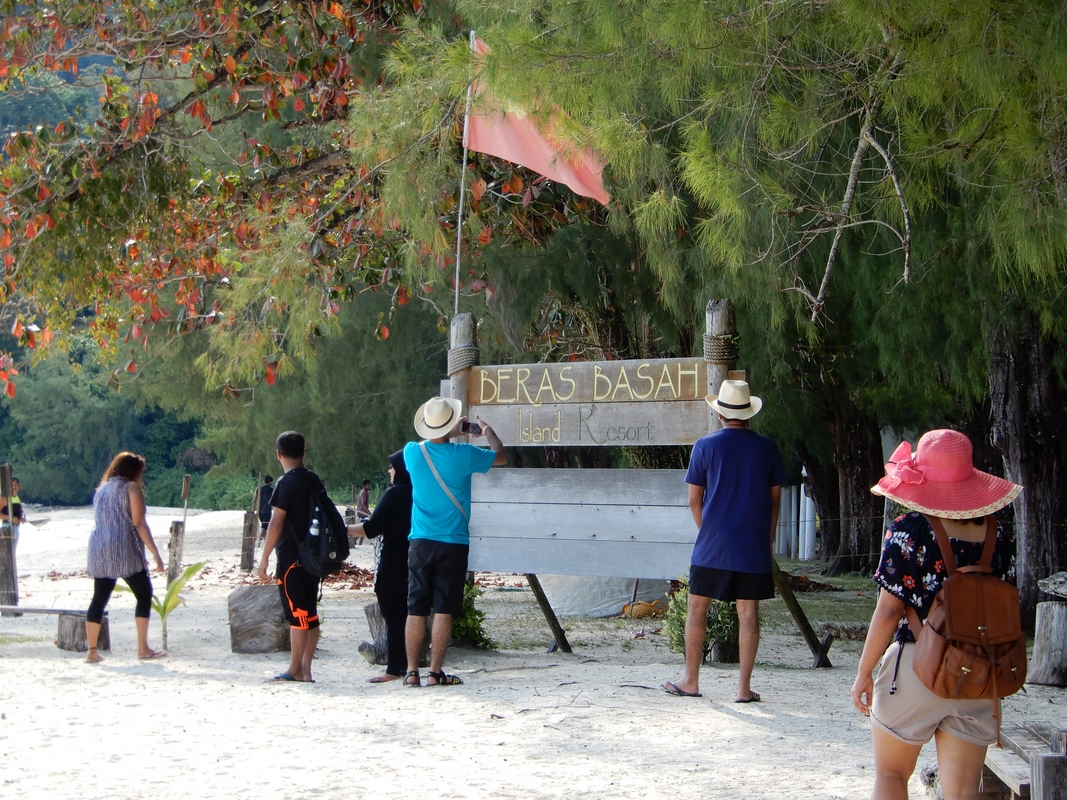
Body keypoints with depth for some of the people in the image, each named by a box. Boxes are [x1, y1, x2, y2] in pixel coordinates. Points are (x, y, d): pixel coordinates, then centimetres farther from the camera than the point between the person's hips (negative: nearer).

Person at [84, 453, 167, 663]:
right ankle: (143, 648, -5)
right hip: (124, 550, -6)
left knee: (99, 599, 7)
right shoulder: (132, 488, 0)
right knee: (144, 595, 1)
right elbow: (139, 523, -8)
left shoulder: (101, 489, 21)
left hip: (99, 551, 7)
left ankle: (92, 651, 4)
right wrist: (155, 553, -9)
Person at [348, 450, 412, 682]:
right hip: (413, 565, 7)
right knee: (406, 616, 12)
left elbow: (372, 528, -15)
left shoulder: (394, 494, -13)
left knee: (393, 617, -4)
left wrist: (343, 530, -5)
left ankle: (394, 669, -4)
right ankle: (407, 665, 14)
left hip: (392, 566, -7)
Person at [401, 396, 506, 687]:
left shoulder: (412, 452, -2)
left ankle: (412, 671, 8)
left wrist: (451, 433, 33)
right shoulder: (463, 455, -9)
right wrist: (487, 430, 27)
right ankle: (436, 672, 2)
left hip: (421, 542, 3)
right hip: (453, 543, -3)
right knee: (444, 609, 1)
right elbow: (501, 456, 10)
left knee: (416, 609, 6)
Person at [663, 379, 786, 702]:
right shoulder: (766, 447, 1)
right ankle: (744, 687, 4)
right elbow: (774, 499, 7)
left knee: (697, 607, 9)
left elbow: (694, 501, 1)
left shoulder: (705, 446, -3)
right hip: (754, 546, 2)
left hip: (712, 543, -2)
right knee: (748, 612, 4)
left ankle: (691, 681, 13)